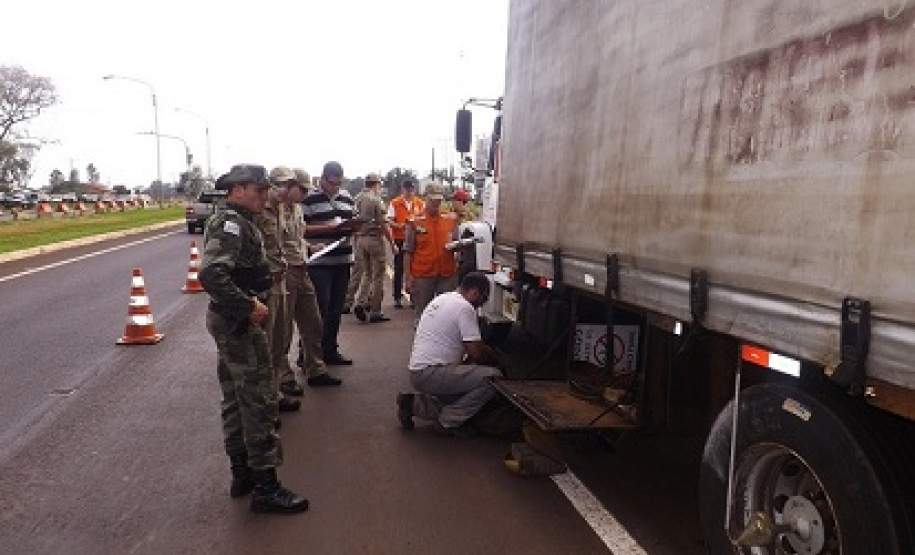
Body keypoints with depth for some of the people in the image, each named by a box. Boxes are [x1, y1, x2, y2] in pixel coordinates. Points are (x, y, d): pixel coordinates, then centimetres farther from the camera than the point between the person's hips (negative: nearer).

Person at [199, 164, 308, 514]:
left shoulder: (236, 221, 14)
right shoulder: (232, 223, -18)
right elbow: (211, 274, -31)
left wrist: (249, 305, 12)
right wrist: (249, 306, -26)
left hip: (231, 320, 11)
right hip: (239, 323, -11)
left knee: (236, 399, 16)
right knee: (259, 402, -5)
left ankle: (242, 474, 27)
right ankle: (265, 488, 2)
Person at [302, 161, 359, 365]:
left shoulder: (347, 198, 15)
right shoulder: (309, 199, -6)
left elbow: (353, 224, 24)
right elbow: (301, 229, -13)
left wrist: (353, 225, -1)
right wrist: (330, 227, -18)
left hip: (343, 262, 6)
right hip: (319, 262, -6)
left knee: (336, 310, 12)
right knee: (320, 309, -4)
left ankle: (330, 350, 22)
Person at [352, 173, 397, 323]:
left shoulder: (357, 199, 6)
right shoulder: (375, 200, -12)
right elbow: (383, 225, -14)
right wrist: (392, 244, -8)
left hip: (360, 239, 6)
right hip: (374, 238, -6)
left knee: (366, 273, 20)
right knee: (377, 276, 3)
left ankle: (360, 303, 4)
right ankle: (375, 312, 7)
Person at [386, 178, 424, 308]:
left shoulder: (420, 203, 7)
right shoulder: (395, 203, 1)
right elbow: (389, 221, -4)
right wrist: (399, 226, -22)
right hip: (400, 239, -2)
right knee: (399, 269, 3)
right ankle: (397, 297, 10)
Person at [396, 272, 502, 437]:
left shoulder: (442, 299, 18)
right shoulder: (465, 307, -12)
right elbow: (476, 352, -13)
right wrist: (494, 359, 5)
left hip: (417, 371, 10)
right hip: (431, 373, -10)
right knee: (493, 377, -18)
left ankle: (413, 404, 16)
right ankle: (449, 421, -5)